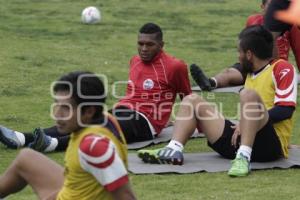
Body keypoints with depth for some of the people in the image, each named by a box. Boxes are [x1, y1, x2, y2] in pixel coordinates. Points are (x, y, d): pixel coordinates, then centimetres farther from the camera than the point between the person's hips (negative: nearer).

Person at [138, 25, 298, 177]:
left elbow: (286, 109, -13)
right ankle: (174, 150, -19)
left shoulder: (282, 68, 0)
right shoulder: (250, 75, 26)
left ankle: (243, 157, -42)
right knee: (192, 100, 6)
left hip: (271, 144, -8)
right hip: (240, 141, 8)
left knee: (248, 94, -32)